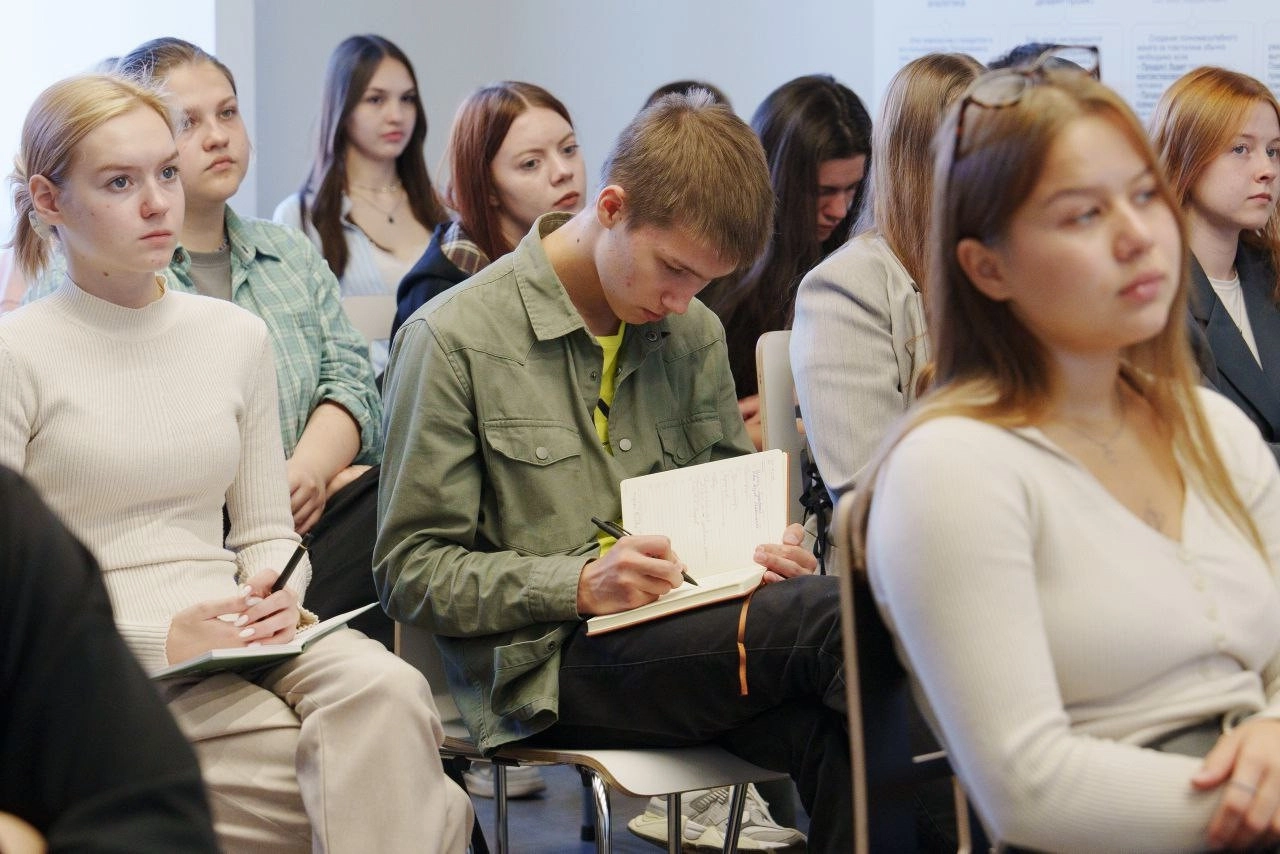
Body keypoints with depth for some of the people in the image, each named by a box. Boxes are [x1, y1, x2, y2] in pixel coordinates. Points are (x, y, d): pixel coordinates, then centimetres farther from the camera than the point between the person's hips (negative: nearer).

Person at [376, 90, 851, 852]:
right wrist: (579, 585, -18)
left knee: (832, 737, -32)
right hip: (551, 666, -5)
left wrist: (769, 548, 1)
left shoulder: (694, 334, 16)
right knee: (833, 618, -32)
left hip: (687, 632, 5)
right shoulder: (454, 339, -2)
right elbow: (411, 573, -4)